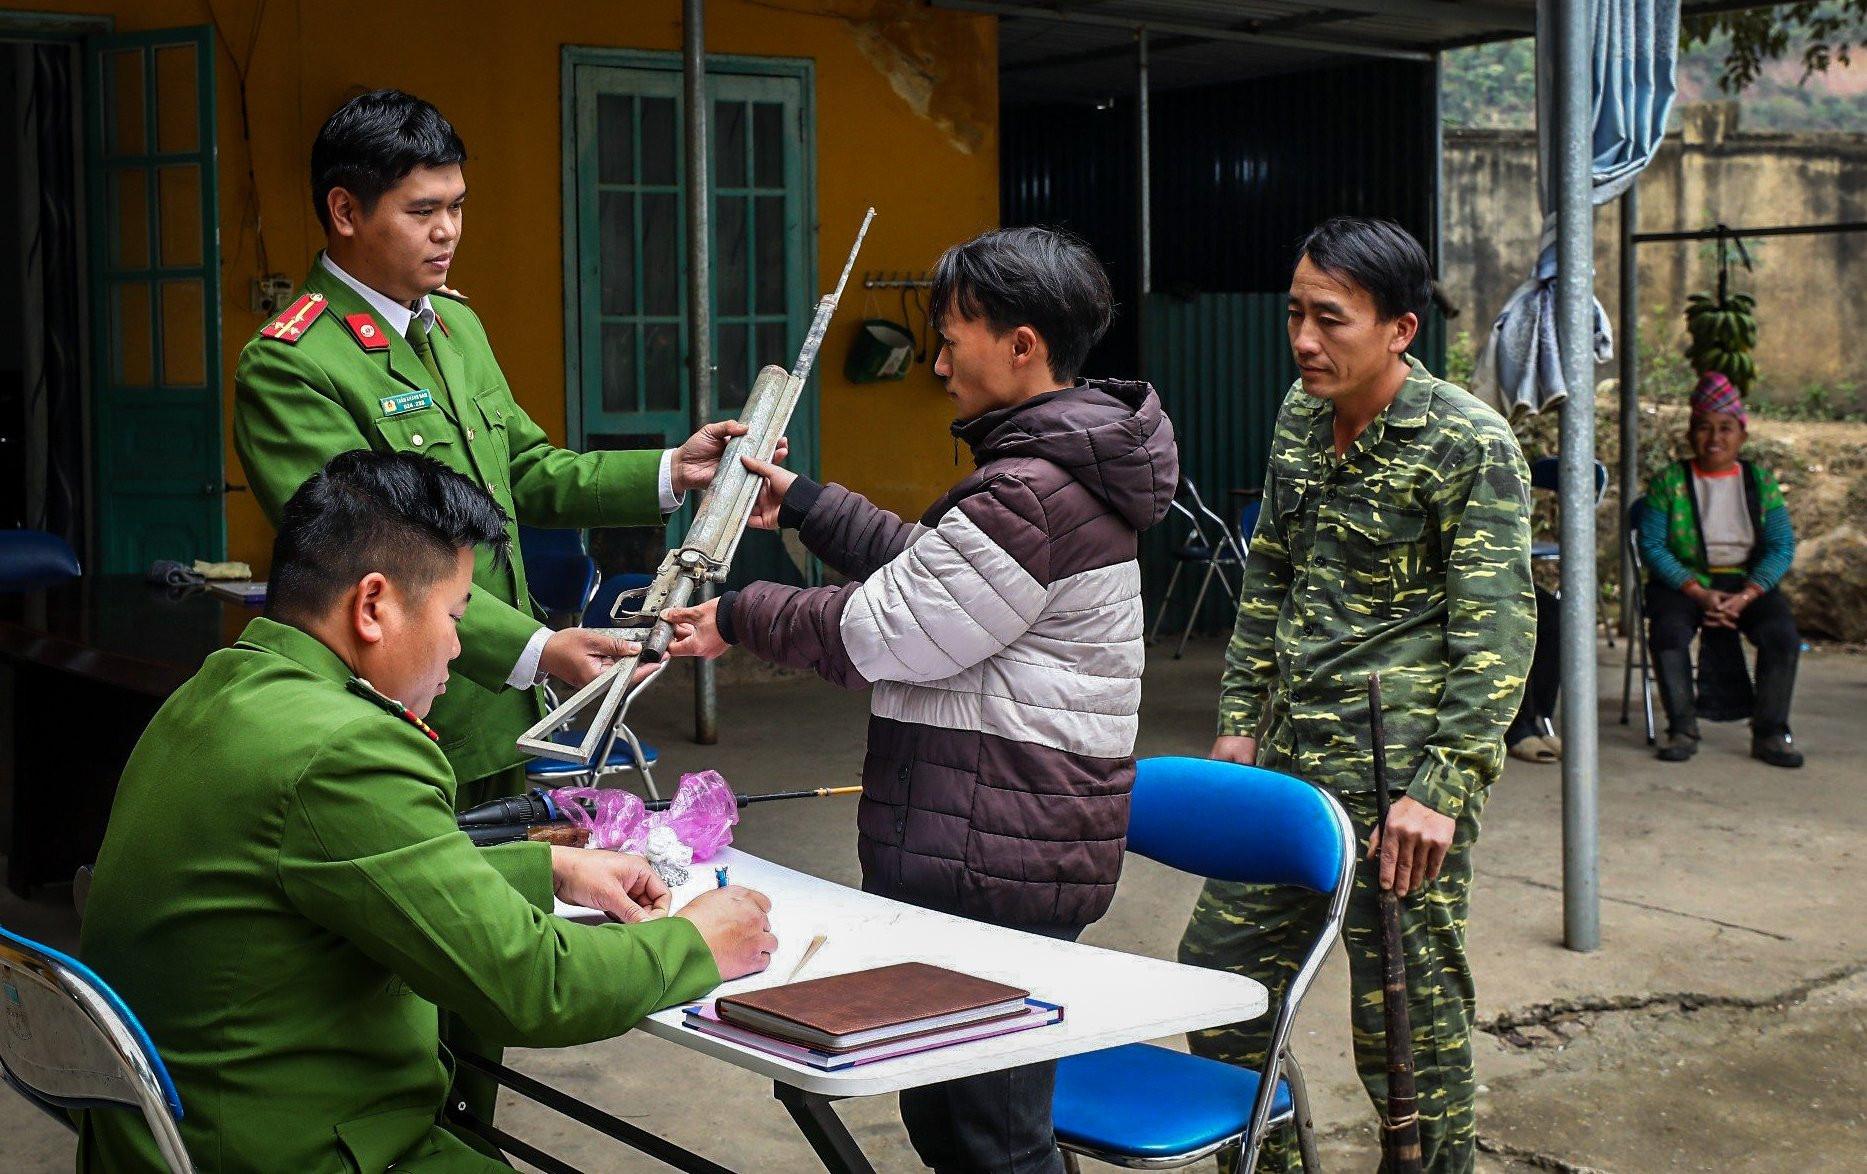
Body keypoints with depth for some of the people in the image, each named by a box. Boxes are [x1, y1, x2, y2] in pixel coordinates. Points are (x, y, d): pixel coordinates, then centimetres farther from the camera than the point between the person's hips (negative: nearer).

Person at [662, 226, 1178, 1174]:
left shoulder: (1032, 494, -21)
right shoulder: (1058, 467, 14)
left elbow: (881, 633, -14)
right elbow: (924, 566, 24)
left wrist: (739, 618, 0)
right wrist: (801, 504, 27)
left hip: (989, 867, -11)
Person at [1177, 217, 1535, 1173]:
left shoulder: (1471, 446, -12)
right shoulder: (1300, 418, 9)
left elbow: (1496, 630, -14)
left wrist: (1443, 788, -19)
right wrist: (1240, 720, 15)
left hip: (1399, 771, -7)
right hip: (1290, 758, 7)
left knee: (1406, 1008, 1)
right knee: (1219, 965, 12)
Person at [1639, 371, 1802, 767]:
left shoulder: (1760, 481, 6)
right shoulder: (1670, 481, 0)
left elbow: (1782, 547, 0)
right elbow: (1652, 545, -6)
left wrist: (1744, 596, -16)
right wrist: (1699, 593, -17)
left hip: (1748, 582, 2)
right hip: (1682, 581, -1)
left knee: (1782, 634, -26)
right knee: (1668, 632, -32)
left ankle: (1770, 732, -14)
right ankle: (1682, 729, -19)